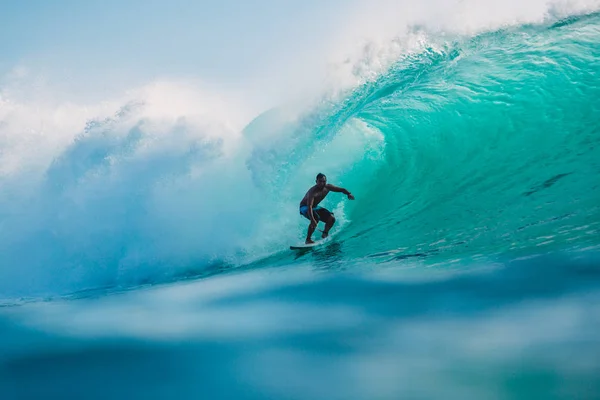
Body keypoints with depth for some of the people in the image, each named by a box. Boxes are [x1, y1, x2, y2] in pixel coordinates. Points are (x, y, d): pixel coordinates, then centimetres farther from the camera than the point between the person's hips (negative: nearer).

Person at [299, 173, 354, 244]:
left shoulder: (327, 187, -12)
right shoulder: (313, 191, -33)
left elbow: (341, 190, -1)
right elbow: (309, 206, -44)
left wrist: (348, 194, -23)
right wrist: (312, 219, -57)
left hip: (315, 207, 7)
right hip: (305, 207, -7)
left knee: (331, 219, -7)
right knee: (315, 219, -35)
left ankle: (325, 234, 16)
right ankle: (308, 239, -22)